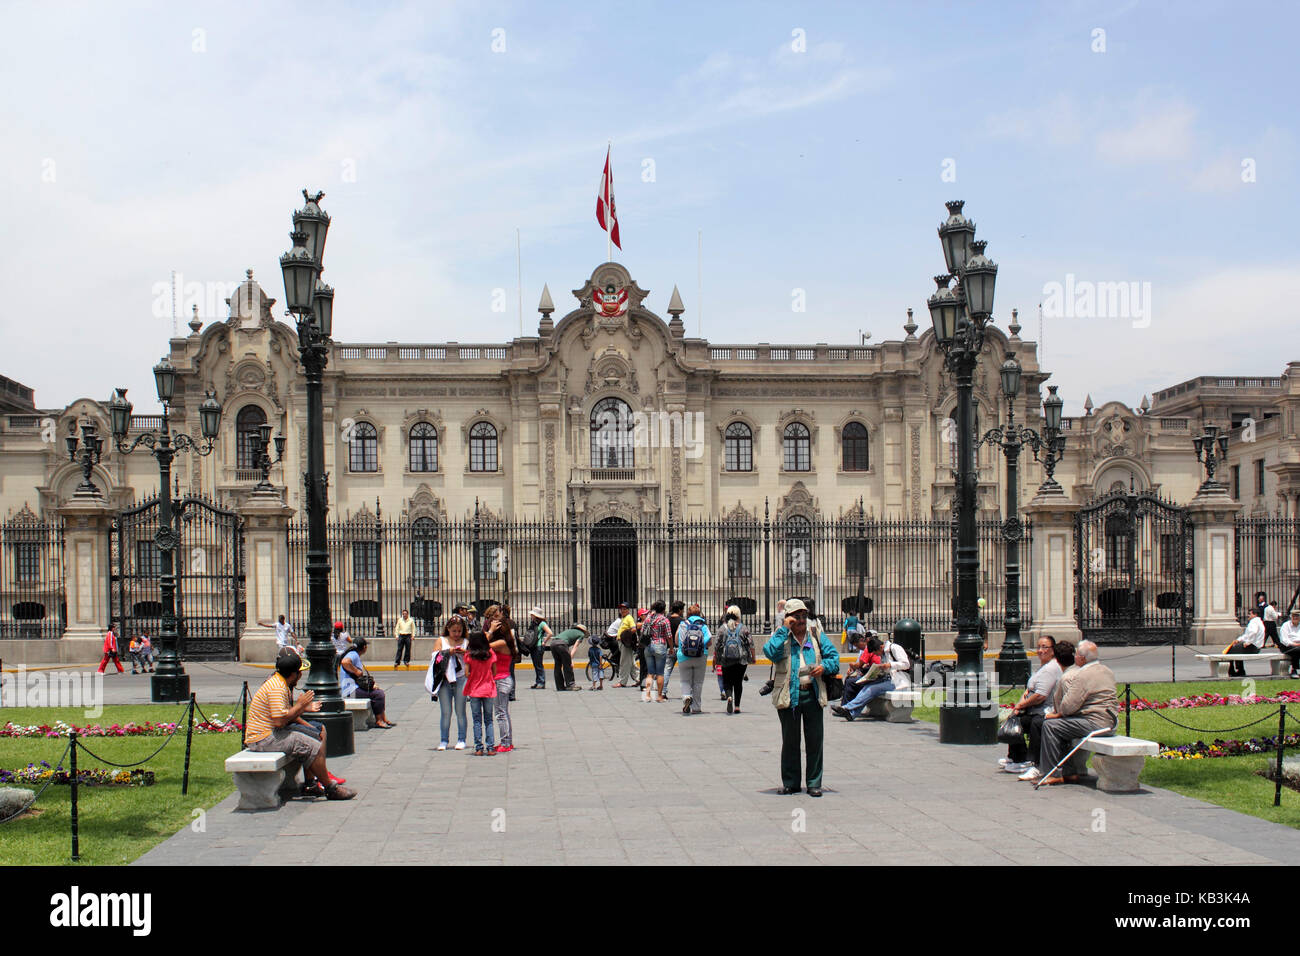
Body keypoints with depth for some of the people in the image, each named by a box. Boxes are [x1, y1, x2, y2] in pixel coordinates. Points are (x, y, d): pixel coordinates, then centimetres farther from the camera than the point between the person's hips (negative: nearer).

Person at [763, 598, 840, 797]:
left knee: (814, 740, 3)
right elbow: (770, 652, -17)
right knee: (790, 741, 7)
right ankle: (790, 782, 18)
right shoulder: (781, 636, 3)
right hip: (789, 695, -2)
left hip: (813, 694, 2)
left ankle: (814, 783, 12)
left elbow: (833, 656, 11)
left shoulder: (816, 636, 10)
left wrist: (824, 666, -10)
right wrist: (784, 629, -15)